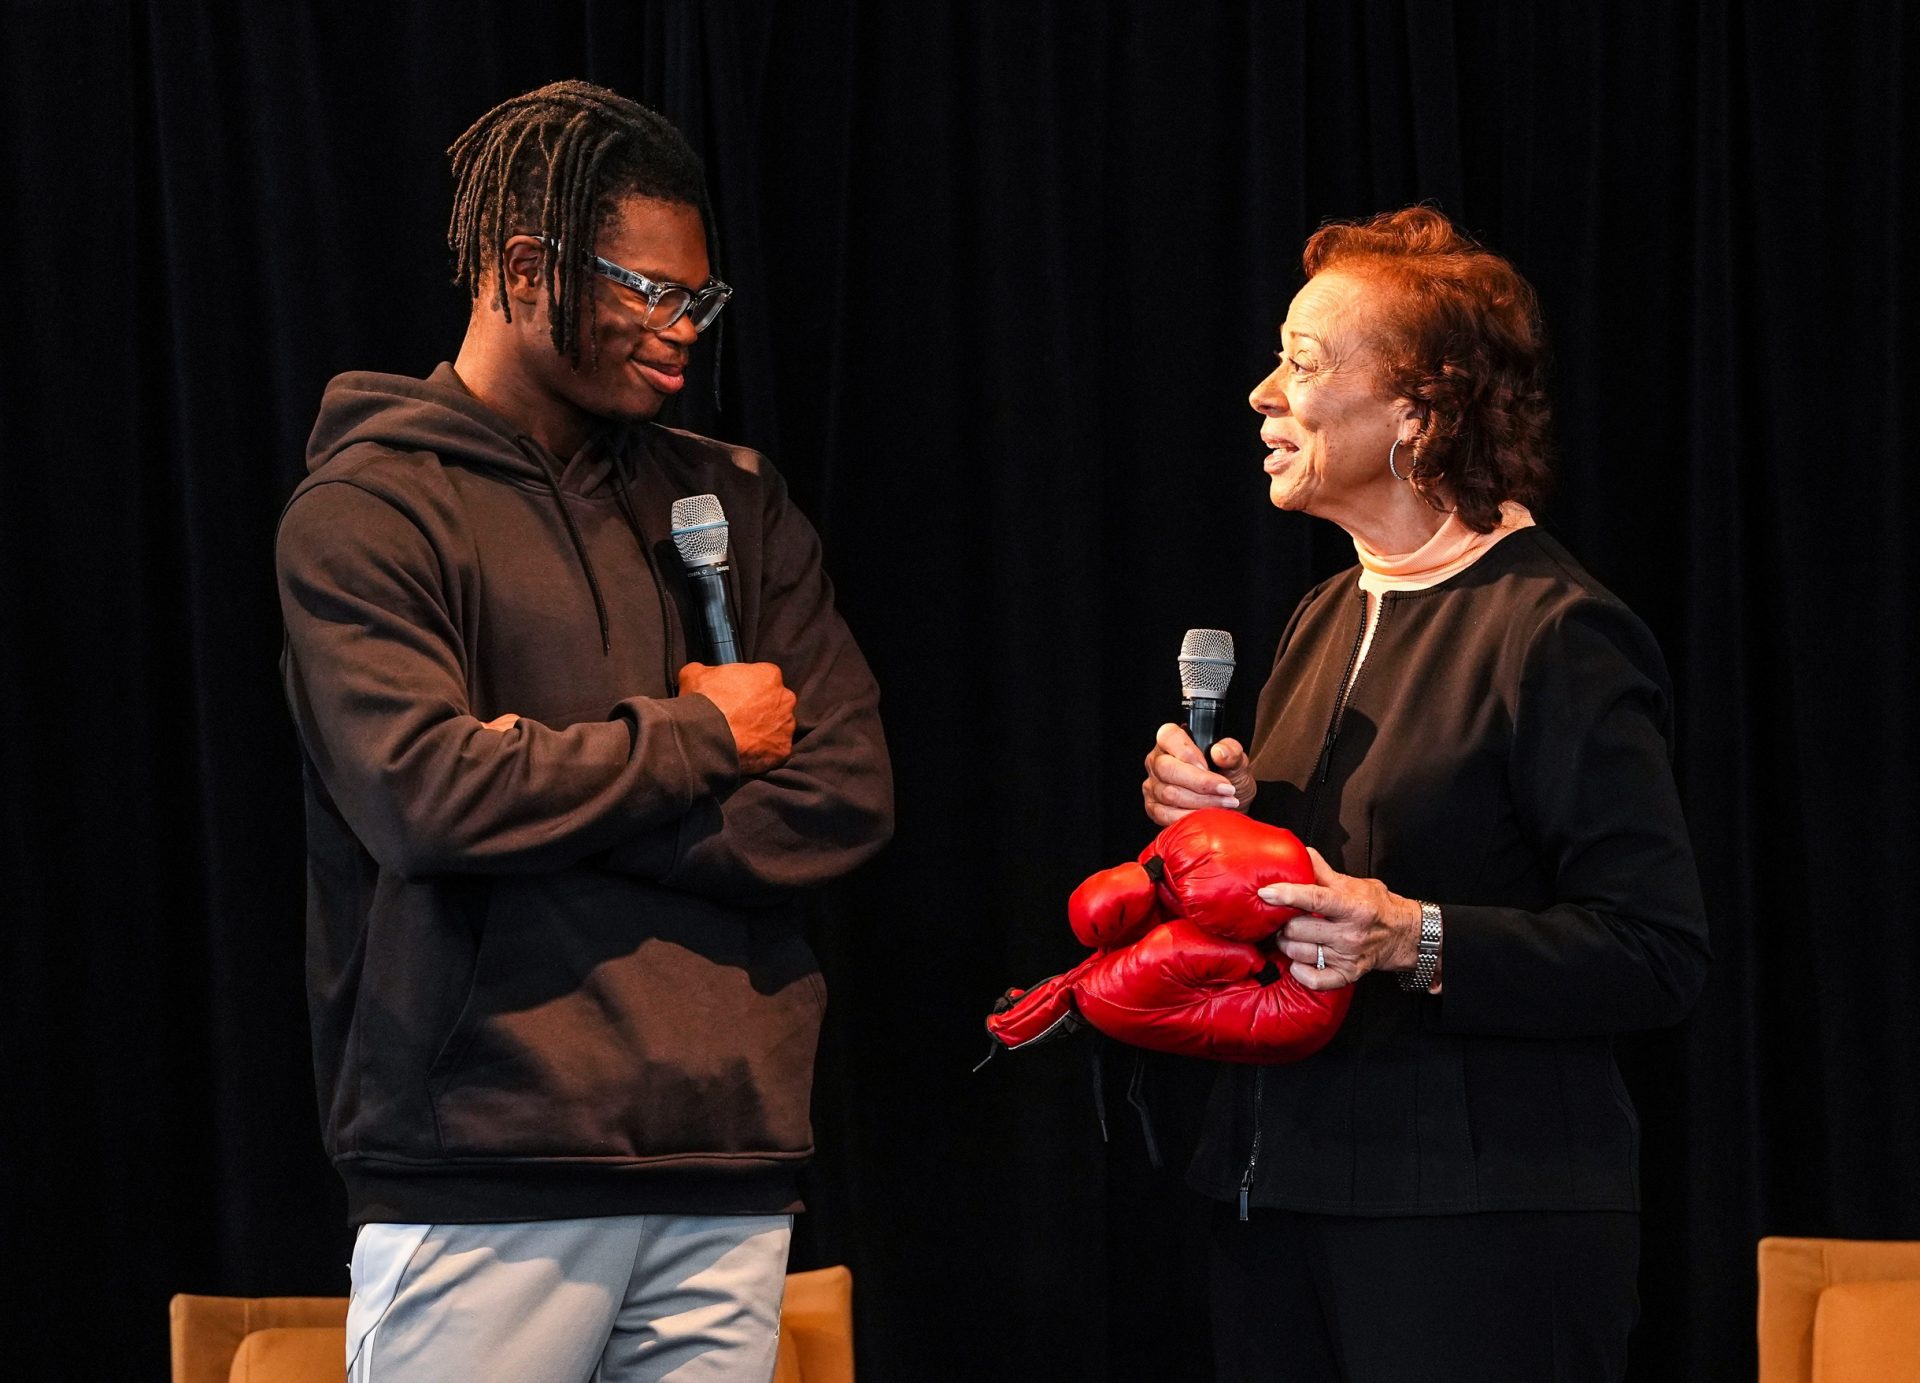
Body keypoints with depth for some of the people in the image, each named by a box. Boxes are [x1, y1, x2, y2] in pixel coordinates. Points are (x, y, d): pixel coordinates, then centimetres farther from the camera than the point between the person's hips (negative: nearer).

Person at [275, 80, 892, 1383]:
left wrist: (557, 794, -6)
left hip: (730, 1170, 4)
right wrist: (700, 734, -4)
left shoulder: (735, 502, 14)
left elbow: (848, 794, 5)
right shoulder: (368, 508, -1)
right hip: (484, 1185, -4)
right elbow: (424, 793, -15)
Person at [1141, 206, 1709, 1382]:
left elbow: (1659, 954, -16)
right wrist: (1208, 820, 4)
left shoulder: (1558, 634, -11)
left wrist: (1418, 941, -25)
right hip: (1280, 1197, 8)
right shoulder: (1328, 621, 16)